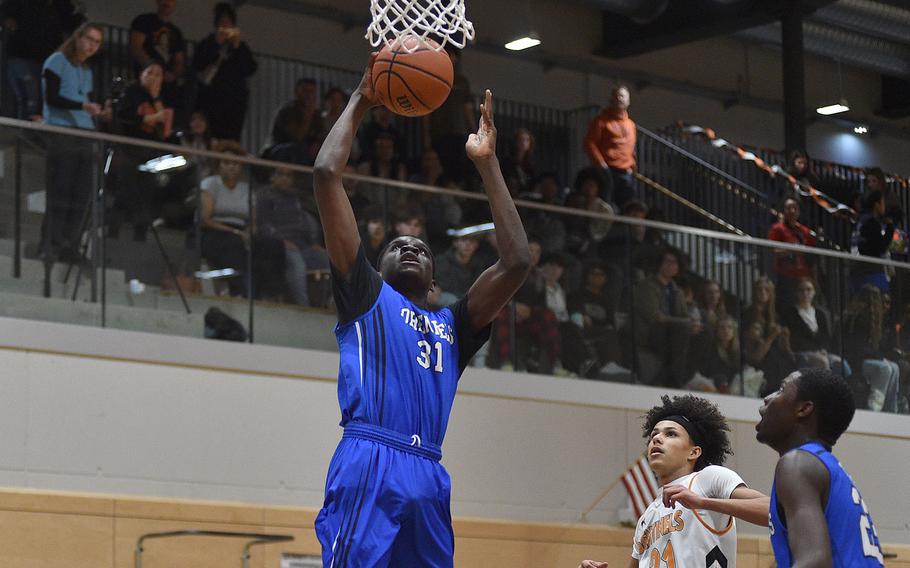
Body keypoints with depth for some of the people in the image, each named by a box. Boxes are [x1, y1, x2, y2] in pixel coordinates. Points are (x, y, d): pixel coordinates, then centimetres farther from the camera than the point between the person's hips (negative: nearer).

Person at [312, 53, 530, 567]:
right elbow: (327, 173, 12)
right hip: (368, 467, -5)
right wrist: (360, 102, 20)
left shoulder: (453, 326, 28)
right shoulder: (365, 294, 18)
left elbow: (516, 262, 19)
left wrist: (487, 163, 23)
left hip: (429, 478, 5)